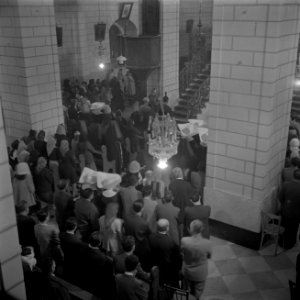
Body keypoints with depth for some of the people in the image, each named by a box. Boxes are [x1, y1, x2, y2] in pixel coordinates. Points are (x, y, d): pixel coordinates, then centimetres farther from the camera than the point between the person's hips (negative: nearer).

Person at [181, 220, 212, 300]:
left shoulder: (184, 241, -32)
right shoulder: (207, 243, -31)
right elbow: (209, 256, -11)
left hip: (187, 272, 1)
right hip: (200, 274, -1)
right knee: (198, 293, 28)